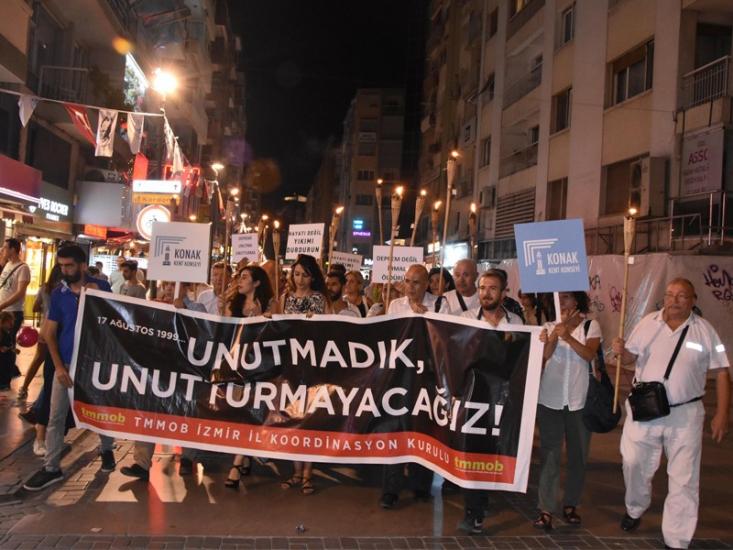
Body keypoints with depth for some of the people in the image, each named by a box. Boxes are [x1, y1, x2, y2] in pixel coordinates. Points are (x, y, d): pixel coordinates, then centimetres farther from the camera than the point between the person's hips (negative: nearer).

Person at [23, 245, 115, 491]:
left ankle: (107, 450, 34)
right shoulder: (58, 293, -2)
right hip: (66, 363, 2)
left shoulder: (101, 287, -7)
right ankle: (51, 468, 13)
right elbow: (50, 333, 1)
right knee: (56, 417, 3)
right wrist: (59, 366, -7)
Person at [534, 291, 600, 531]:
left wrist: (568, 336, -27)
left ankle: (570, 505, 24)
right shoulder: (550, 327, 7)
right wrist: (556, 333, -17)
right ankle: (546, 510, 2)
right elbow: (542, 357, -7)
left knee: (578, 455, 10)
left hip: (580, 399, 0)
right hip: (550, 399, 0)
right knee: (549, 455, -1)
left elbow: (589, 354, -14)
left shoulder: (591, 326, 3)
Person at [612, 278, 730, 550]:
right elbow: (630, 358, 5)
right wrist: (621, 351, -19)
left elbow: (721, 373, -1)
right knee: (634, 465, 13)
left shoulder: (704, 330, -4)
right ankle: (634, 510, 42)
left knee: (683, 480, 5)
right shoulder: (648, 323, 0)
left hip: (684, 415, -1)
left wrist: (722, 414, -5)